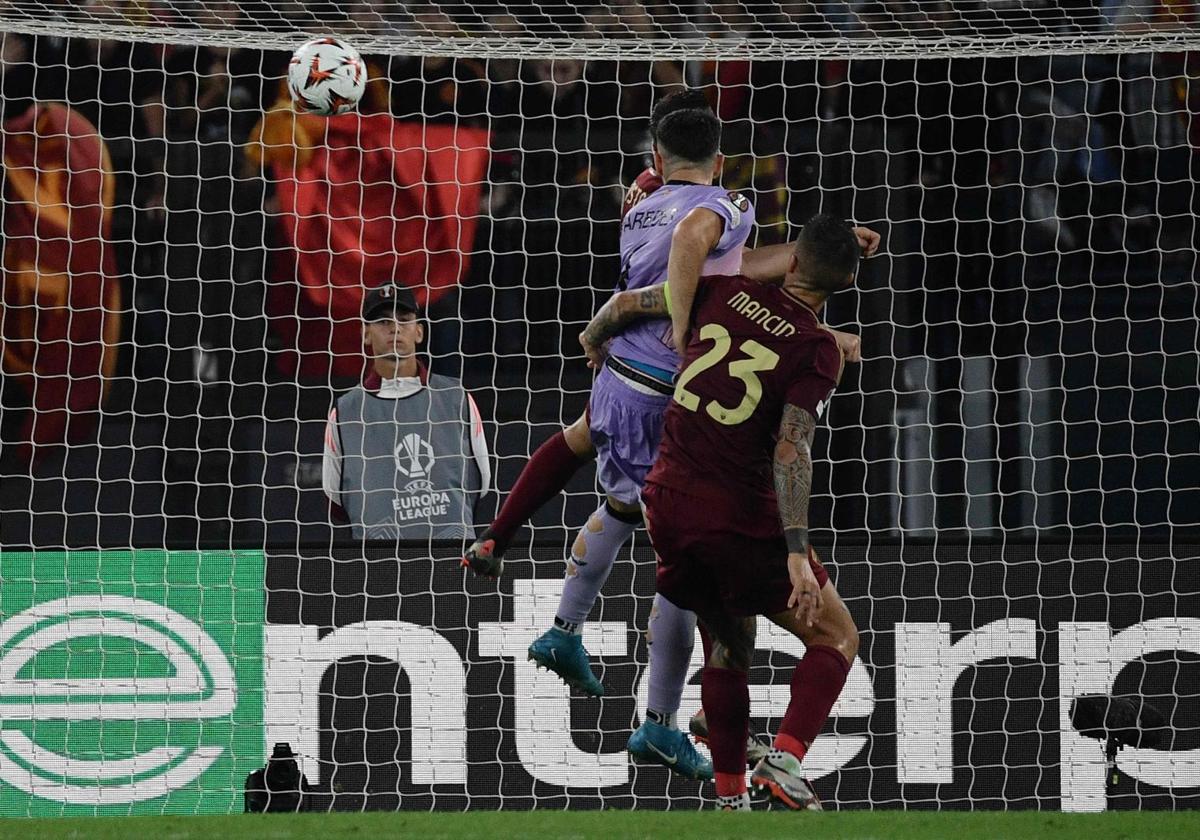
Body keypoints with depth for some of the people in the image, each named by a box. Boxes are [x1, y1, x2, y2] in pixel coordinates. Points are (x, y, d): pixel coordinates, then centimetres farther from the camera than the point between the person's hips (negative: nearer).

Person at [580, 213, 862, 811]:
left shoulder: (727, 292, 3)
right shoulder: (818, 351, -10)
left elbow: (630, 303, 17)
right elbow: (791, 451, -20)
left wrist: (595, 337, 39)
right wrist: (797, 554, -24)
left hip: (667, 507, 5)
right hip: (742, 520, -5)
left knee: (727, 647, 21)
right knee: (836, 637, 7)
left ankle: (729, 795, 15)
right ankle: (785, 756, -14)